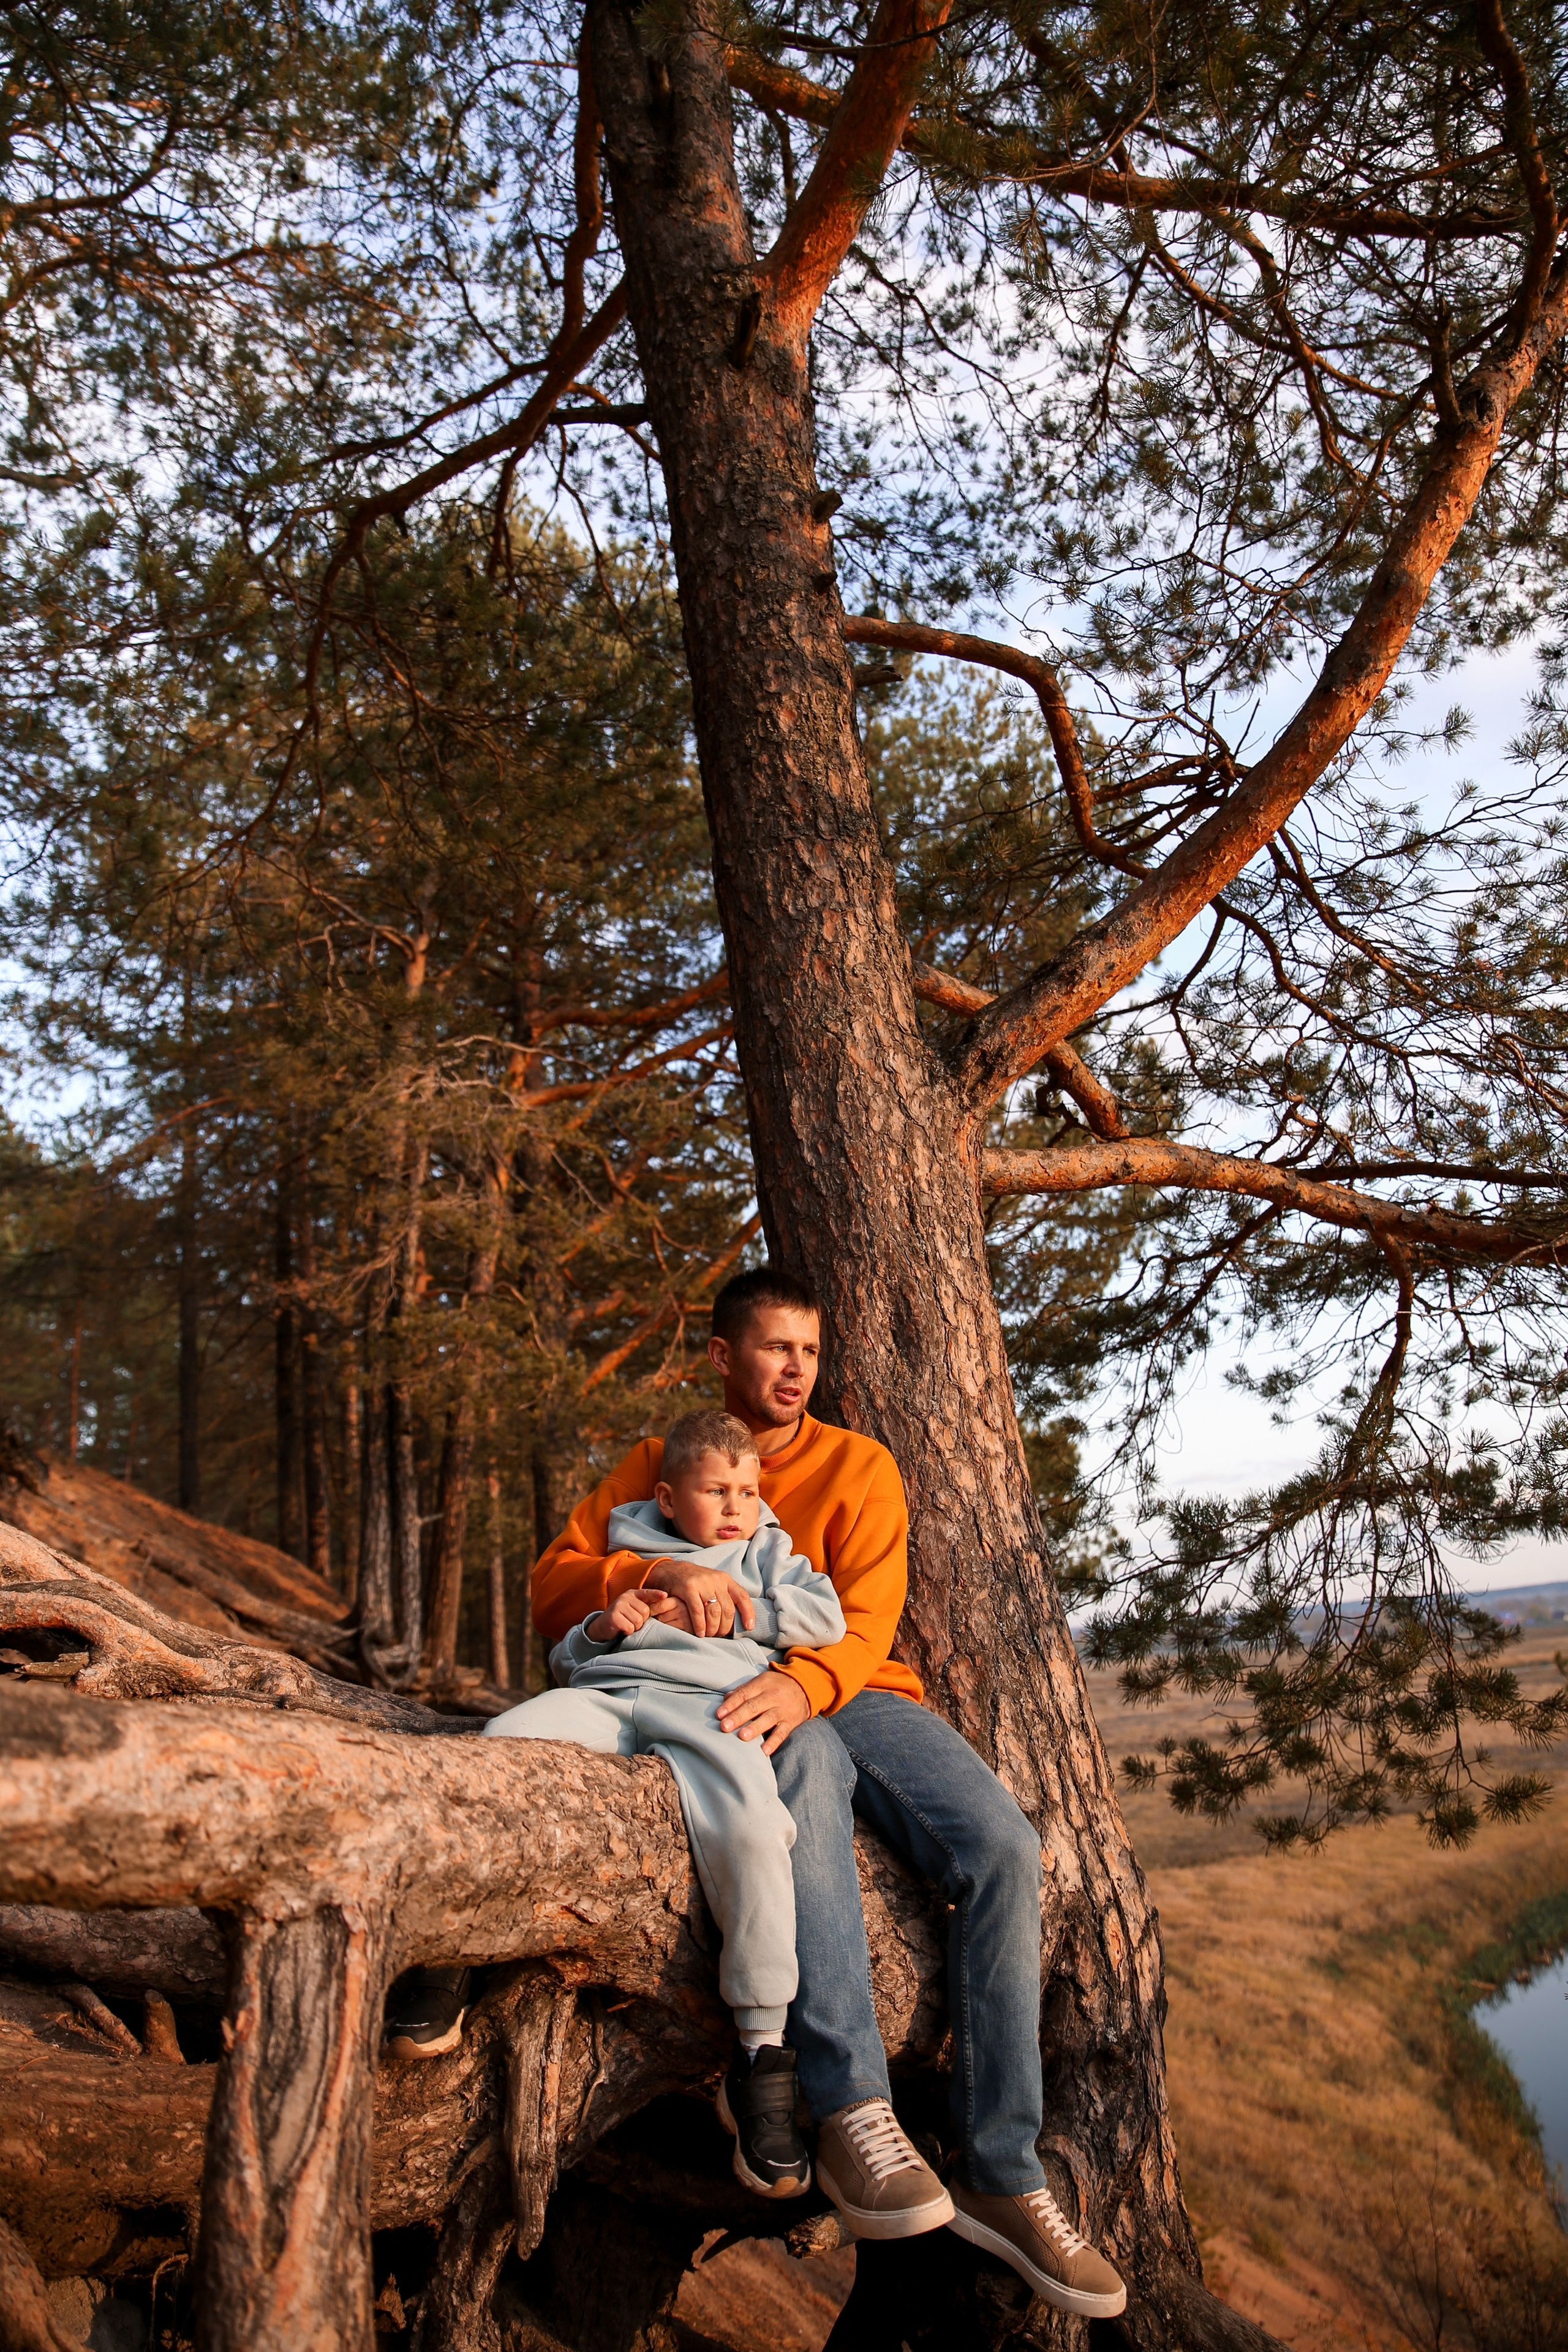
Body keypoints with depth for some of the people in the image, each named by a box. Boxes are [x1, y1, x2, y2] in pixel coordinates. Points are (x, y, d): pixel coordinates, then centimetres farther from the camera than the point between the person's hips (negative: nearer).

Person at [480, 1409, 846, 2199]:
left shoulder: (767, 1553, 30)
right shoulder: (625, 1555, 33)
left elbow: (826, 1618, 11)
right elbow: (567, 1662, 29)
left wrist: (727, 1606, 4)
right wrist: (602, 1625, 7)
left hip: (705, 1702, -2)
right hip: (604, 1693, 2)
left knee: (752, 1821, -34)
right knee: (505, 1738, -31)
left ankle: (761, 2053, -22)